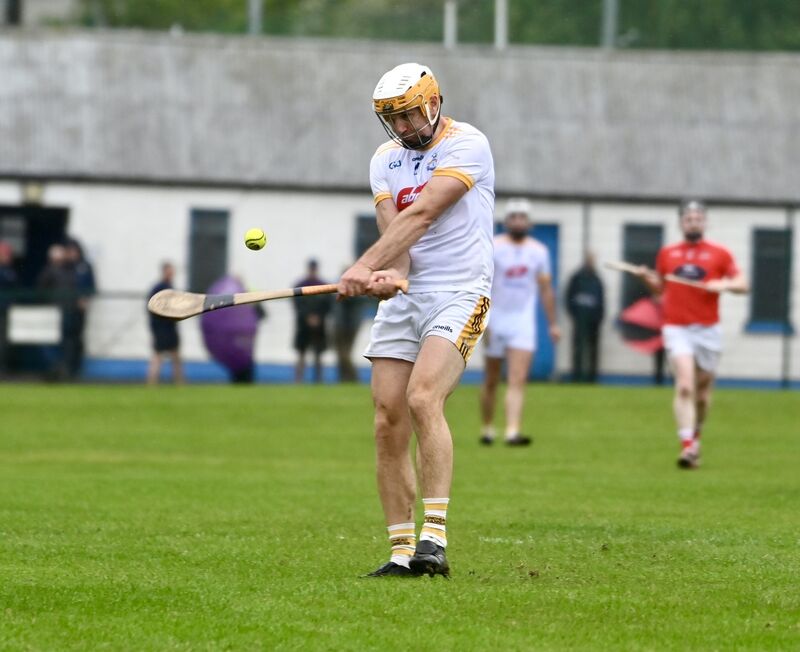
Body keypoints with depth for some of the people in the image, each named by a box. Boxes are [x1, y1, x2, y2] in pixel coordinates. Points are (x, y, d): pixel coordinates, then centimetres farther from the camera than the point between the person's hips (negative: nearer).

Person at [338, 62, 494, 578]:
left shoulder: (467, 144, -7)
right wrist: (390, 273, -24)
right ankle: (403, 551, 3)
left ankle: (435, 539, -29)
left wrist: (365, 267, -26)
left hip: (459, 294, -6)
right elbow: (394, 230, -2)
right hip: (402, 298, 6)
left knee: (423, 398, -26)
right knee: (389, 423, -2)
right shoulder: (386, 160, 12)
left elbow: (420, 215, -18)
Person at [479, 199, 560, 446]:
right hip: (496, 321, -1)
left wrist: (553, 323, 11)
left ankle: (512, 432, -21)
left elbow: (546, 289, 13)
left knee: (518, 380, -12)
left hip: (523, 324, 1)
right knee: (491, 380, 9)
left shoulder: (538, 251, 6)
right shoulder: (493, 247, -5)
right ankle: (487, 428, 26)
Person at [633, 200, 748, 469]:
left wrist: (724, 284, -16)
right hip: (677, 329, -1)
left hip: (708, 330, 1)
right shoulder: (667, 253, 10)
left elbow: (743, 285, 3)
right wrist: (647, 277, 1)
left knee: (702, 390, 9)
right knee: (684, 386, -18)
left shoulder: (719, 254, 5)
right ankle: (687, 446, -25)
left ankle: (696, 438, 33)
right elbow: (660, 287, 21)